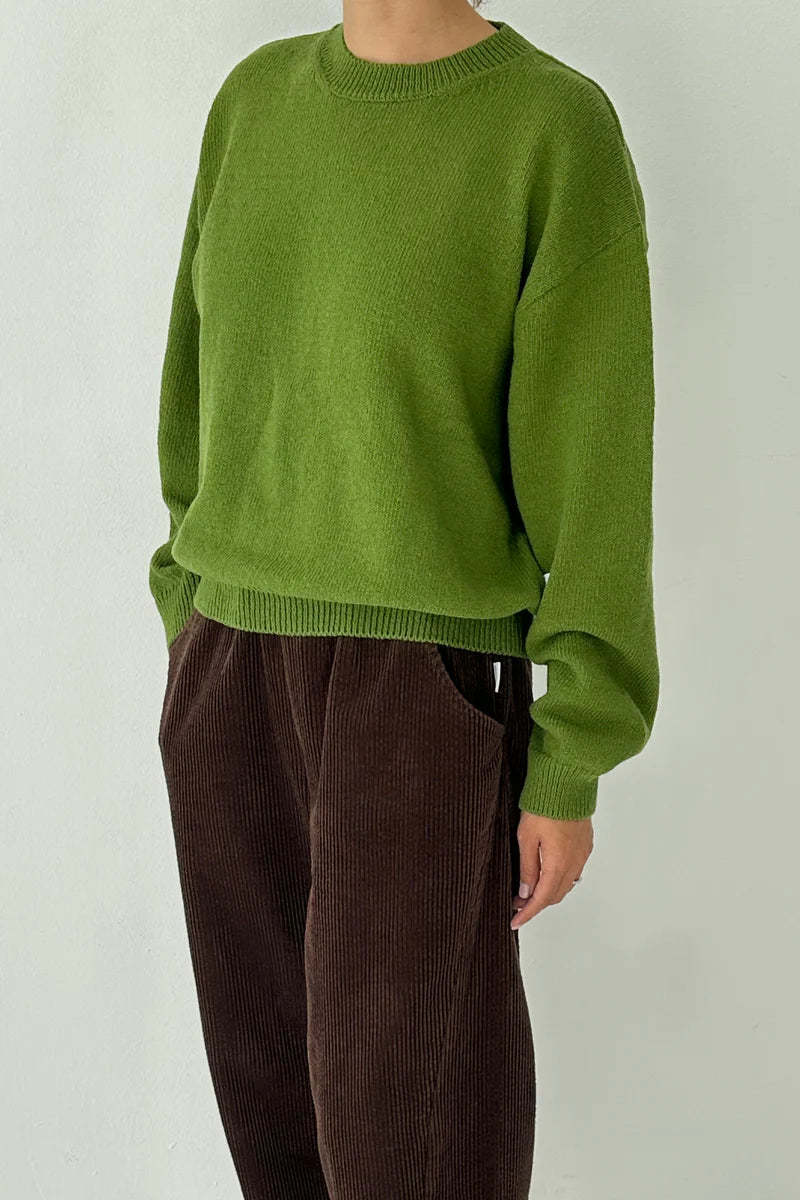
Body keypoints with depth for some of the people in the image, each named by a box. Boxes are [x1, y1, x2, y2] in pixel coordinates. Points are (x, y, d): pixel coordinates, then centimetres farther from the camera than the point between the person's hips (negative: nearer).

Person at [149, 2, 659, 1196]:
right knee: (273, 1058, 15)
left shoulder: (563, 130, -9)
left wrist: (569, 770, -9)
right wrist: (191, 644, 14)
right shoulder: (257, 102, 8)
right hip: (238, 669, 6)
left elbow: (596, 464, -9)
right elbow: (208, 391, 13)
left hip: (424, 674, -5)